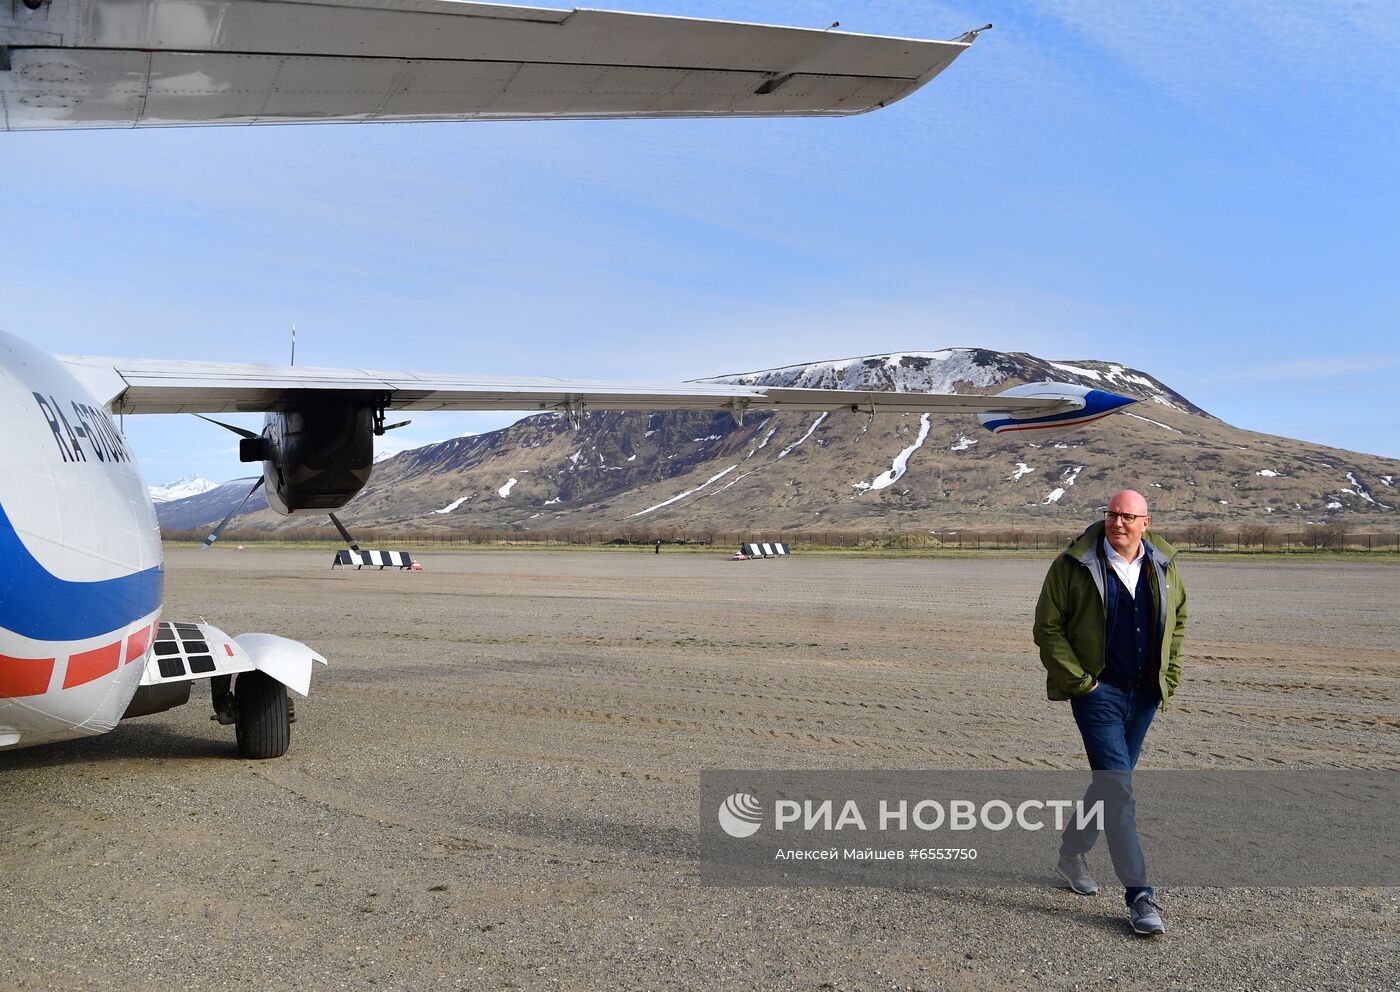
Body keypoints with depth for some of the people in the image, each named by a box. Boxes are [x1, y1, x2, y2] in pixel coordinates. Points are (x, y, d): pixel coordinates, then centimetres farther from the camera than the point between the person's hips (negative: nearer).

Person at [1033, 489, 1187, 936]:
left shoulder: (1163, 566, 4)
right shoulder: (1075, 565, -10)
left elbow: (1178, 619, 20)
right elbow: (1048, 626, -6)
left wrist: (1170, 676, 10)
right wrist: (1078, 681, -11)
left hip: (1144, 694, 5)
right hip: (1098, 690, -5)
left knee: (1111, 781, 16)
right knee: (1118, 790, -12)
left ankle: (1072, 852, 40)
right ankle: (1139, 896, -10)